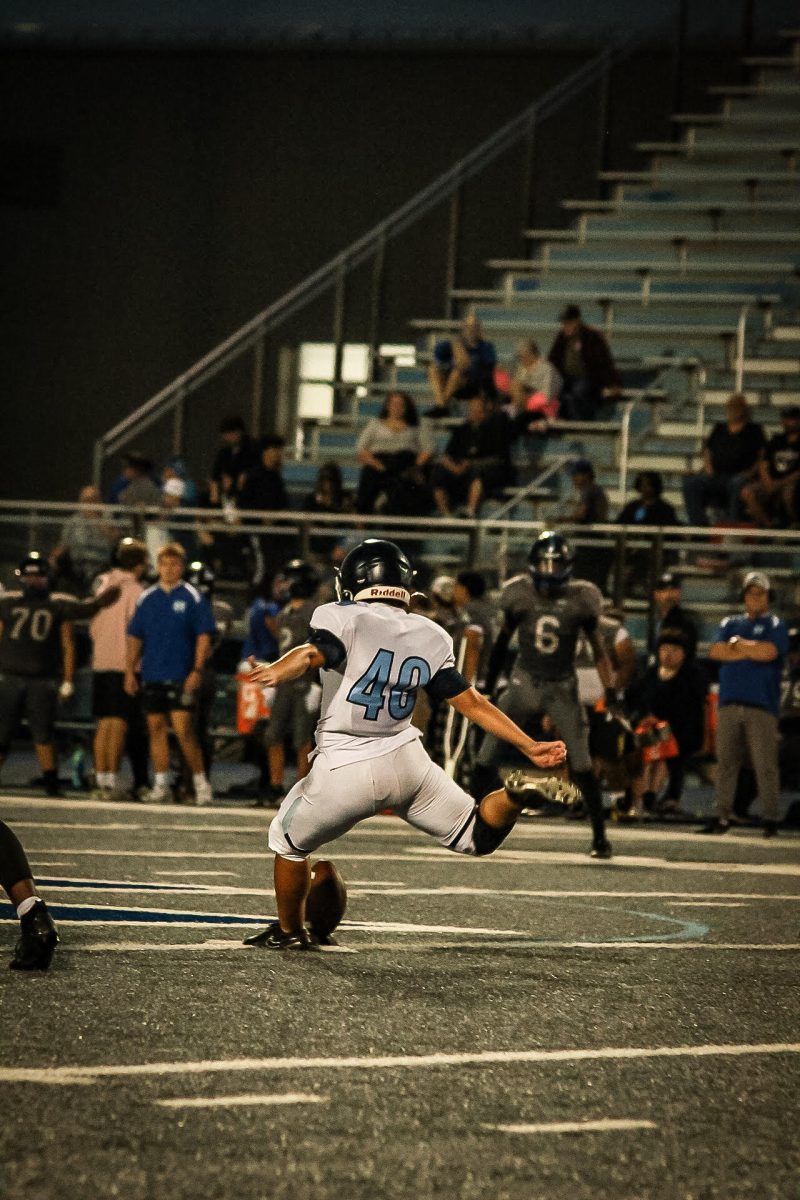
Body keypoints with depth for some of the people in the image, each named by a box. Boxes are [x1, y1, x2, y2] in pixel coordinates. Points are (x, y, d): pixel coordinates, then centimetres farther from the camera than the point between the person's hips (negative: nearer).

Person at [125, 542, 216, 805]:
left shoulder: (193, 598, -1)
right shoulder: (147, 598, 11)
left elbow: (204, 636, -3)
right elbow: (135, 637, 14)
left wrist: (197, 670, -11)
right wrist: (130, 670, 8)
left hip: (181, 676, -4)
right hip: (151, 675, 4)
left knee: (183, 729, -11)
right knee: (156, 729, 6)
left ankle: (201, 781, 1)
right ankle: (161, 785, 12)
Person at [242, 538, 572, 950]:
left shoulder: (343, 619, -9)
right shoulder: (430, 637, 5)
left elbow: (313, 654, -30)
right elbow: (472, 703, 6)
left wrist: (276, 672, -46)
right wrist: (530, 747, 11)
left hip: (344, 772, -4)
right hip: (406, 761, 4)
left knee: (288, 840, 22)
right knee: (478, 835, 14)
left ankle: (290, 932, 32)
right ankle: (517, 795, -15)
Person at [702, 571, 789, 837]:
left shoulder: (775, 625, 7)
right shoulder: (731, 623, 19)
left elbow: (769, 651, -12)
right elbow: (715, 652, 3)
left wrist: (737, 644, 1)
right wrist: (752, 651, -5)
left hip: (762, 705, -4)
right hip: (729, 703, 4)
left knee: (765, 765, -7)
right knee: (725, 762, 3)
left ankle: (770, 819, -4)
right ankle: (722, 816, 7)